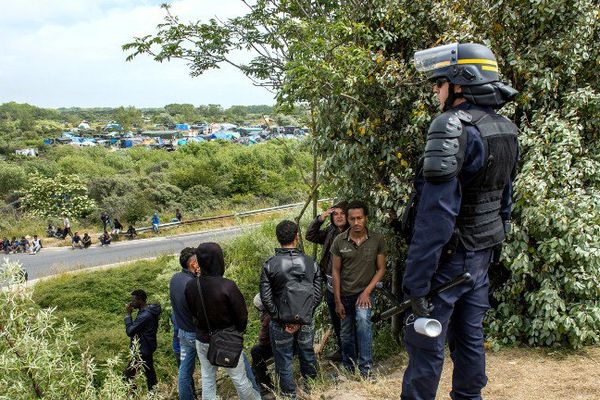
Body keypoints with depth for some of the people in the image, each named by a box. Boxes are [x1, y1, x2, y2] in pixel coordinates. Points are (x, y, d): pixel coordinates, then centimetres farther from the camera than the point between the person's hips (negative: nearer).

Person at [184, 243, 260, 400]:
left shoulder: (190, 286, -14)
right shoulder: (227, 286, -28)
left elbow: (193, 312, 2)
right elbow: (241, 315, -16)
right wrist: (238, 331, 5)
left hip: (202, 341, 4)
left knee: (207, 378, 19)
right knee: (239, 378, 15)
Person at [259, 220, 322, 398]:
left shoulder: (270, 265, -12)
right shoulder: (310, 263, -6)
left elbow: (266, 297, -13)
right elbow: (317, 295, -5)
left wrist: (279, 317, -5)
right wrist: (305, 315, 0)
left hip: (281, 323, -2)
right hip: (306, 322, 2)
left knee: (284, 363, 13)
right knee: (308, 357, 21)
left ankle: (289, 395, 26)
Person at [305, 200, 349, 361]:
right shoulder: (330, 233, 4)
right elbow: (310, 235, 6)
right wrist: (320, 218, -6)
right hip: (331, 286, 7)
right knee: (336, 322, 23)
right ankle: (341, 348, 43)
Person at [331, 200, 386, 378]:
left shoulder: (377, 239, -8)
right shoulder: (339, 241, -7)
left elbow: (381, 269, -2)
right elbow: (336, 271, -2)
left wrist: (367, 291, -13)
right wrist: (337, 301, -4)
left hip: (365, 292, -2)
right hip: (345, 294, 2)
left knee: (363, 320, -28)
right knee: (346, 335, 12)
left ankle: (365, 369, -19)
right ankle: (348, 370, 33)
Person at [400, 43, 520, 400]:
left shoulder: (453, 127, -21)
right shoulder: (506, 130, 7)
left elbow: (436, 213, -27)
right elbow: (505, 200, 15)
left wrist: (417, 280, -24)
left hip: (449, 257, -8)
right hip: (482, 255, 9)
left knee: (426, 342, 3)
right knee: (470, 336, 20)